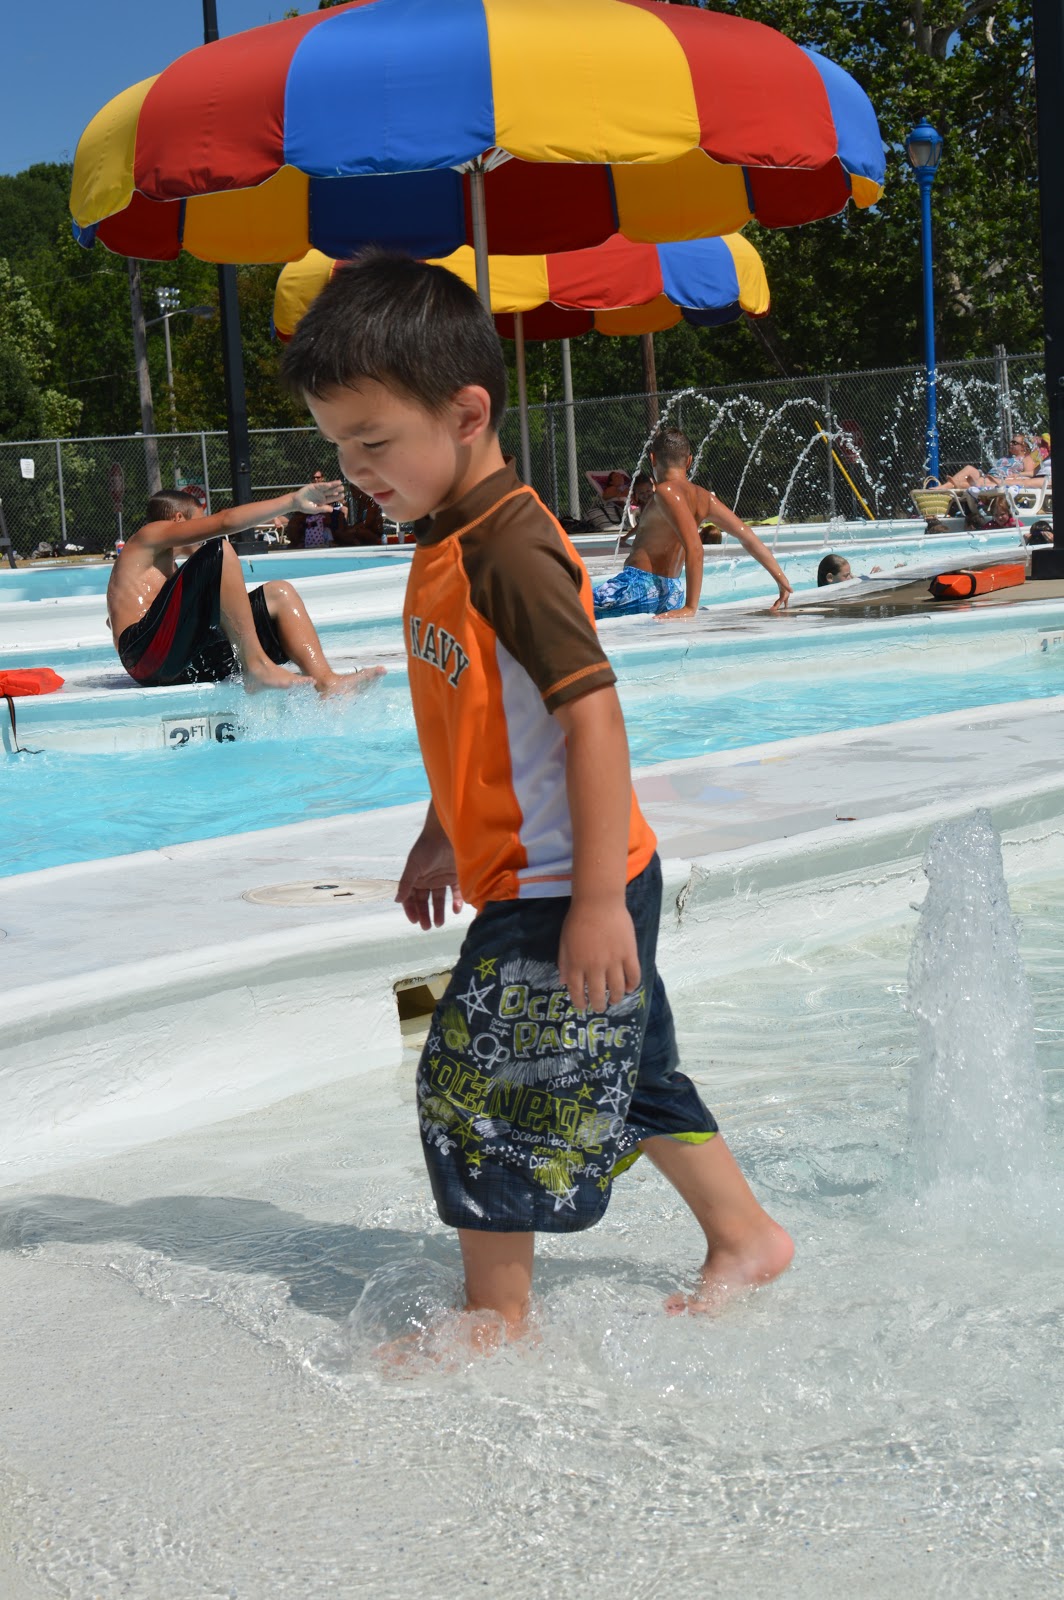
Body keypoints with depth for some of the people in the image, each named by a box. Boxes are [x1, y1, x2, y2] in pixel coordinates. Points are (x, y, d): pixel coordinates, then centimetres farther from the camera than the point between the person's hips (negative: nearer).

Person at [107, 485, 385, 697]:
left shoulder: (163, 567, 38)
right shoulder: (151, 535, 9)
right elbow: (227, 521, -5)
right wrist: (293, 501, -7)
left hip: (186, 665, 9)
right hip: (147, 654, -9)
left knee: (277, 595, 10)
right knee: (219, 551, -20)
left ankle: (326, 682, -15)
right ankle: (256, 665, -25)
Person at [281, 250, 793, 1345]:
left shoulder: (512, 551, -22)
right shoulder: (445, 544, 9)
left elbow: (593, 713, -26)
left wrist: (597, 903, -27)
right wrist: (439, 838, 27)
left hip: (563, 890, -10)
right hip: (524, 884, 10)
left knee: (477, 1084, -1)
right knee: (625, 1073, 20)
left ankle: (496, 1316, 14)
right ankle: (746, 1237, 35)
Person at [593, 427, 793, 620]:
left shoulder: (666, 491, -12)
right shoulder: (704, 498, 11)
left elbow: (694, 548, -22)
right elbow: (748, 537, 12)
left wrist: (690, 607, -24)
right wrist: (782, 581, 17)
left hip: (640, 586, -8)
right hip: (672, 591, 8)